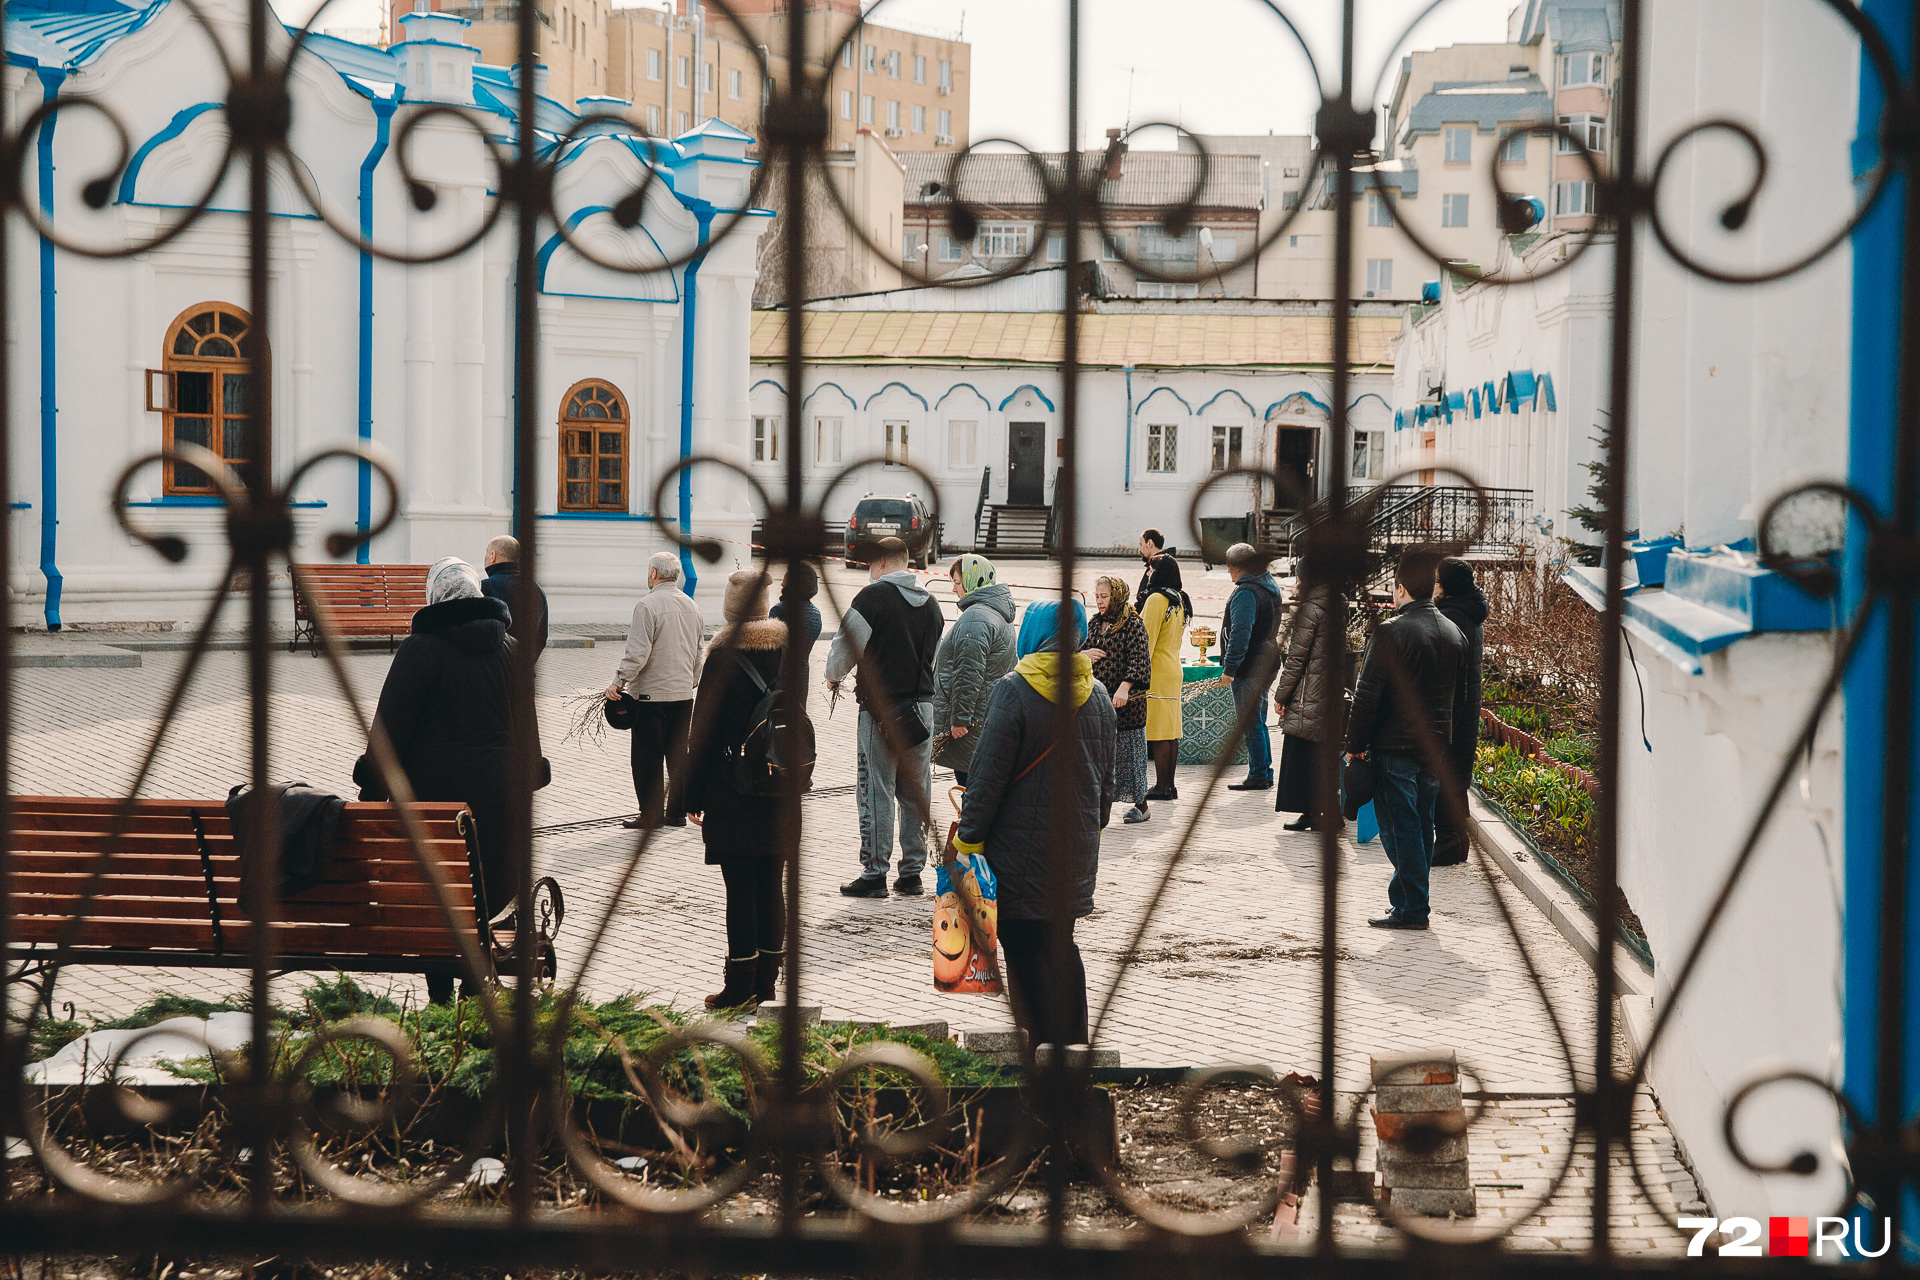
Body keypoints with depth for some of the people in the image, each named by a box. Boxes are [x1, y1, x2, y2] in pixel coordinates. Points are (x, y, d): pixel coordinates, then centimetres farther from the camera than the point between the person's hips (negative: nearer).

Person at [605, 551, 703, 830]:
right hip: (684, 692, 7)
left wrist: (619, 682, -12)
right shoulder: (691, 606, 10)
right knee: (679, 754, 11)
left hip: (651, 692, -7)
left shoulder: (648, 605, -13)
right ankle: (677, 812, 15)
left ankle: (651, 815, 2)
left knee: (647, 757, 0)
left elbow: (638, 652, -19)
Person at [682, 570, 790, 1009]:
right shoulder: (787, 650, 4)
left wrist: (693, 795, -3)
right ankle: (766, 983, 17)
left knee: (740, 889, -2)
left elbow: (705, 730, -9)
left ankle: (741, 985, 2)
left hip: (732, 790, -5)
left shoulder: (723, 655, -12)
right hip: (778, 791, 5)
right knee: (771, 886, 11)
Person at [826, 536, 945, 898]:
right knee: (916, 794, 10)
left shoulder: (873, 596, -9)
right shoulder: (930, 603, 13)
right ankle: (912, 871, 13)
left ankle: (874, 873, 0)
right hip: (922, 707, 6)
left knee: (876, 793, -2)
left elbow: (846, 646, -9)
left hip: (881, 709, -6)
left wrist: (833, 677, 12)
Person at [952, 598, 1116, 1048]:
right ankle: (1074, 1048, 21)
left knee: (1026, 949, 0)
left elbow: (988, 775, -13)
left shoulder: (1014, 690, -13)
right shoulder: (1098, 695, 6)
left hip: (1023, 847, -6)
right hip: (1077, 845, 6)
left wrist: (968, 840, -7)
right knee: (1061, 946, 17)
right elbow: (1105, 778, 16)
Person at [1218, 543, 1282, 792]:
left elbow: (1240, 633, -24)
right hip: (1266, 666, 10)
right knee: (1258, 722, 17)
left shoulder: (1246, 593, -18)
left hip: (1249, 668, -10)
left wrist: (1229, 668, -21)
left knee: (1251, 724, -4)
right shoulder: (1270, 587, 13)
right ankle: (1265, 773, 21)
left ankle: (1258, 776, -1)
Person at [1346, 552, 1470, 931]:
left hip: (1395, 747, -7)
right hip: (1435, 746, 7)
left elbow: (1367, 696, -14)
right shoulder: (1453, 633, 8)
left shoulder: (1391, 632, -14)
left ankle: (1412, 909, -2)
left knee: (1400, 828, -2)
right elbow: (1460, 699, 15)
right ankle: (1407, 897, 21)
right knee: (1421, 825, 14)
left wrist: (1354, 745, -7)